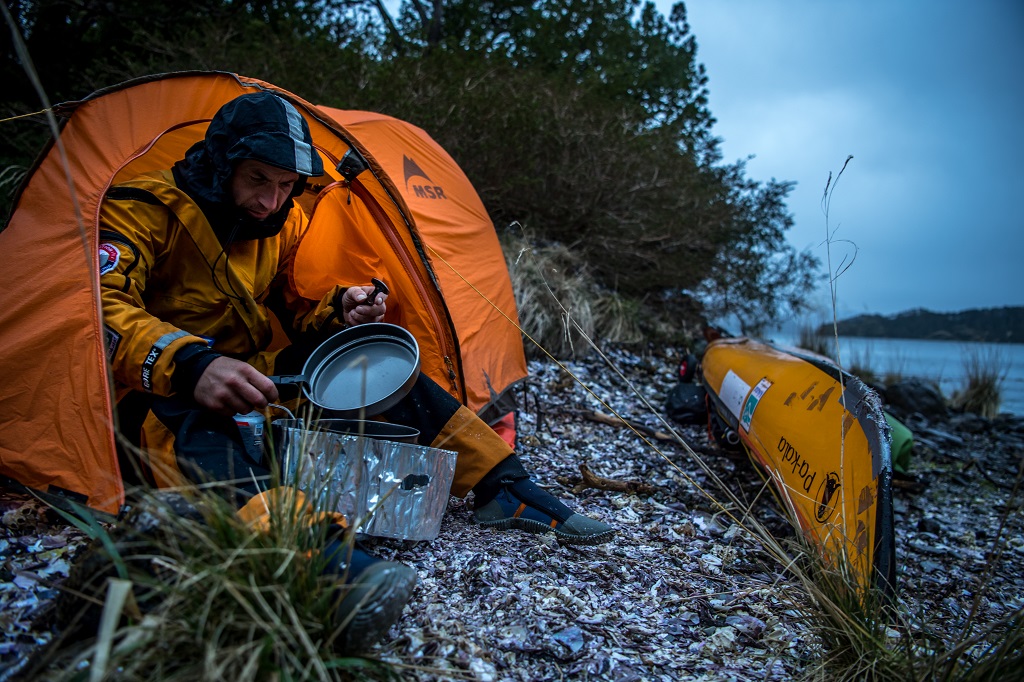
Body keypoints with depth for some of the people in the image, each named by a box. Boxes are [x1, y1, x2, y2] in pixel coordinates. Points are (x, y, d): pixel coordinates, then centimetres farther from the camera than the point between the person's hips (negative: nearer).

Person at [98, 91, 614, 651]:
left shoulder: (282, 225, 6)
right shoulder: (142, 211, -14)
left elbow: (290, 312, 14)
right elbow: (102, 309, -28)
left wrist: (338, 311, -10)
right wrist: (190, 366, -45)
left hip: (254, 388, 6)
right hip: (160, 395, -6)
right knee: (191, 427, -41)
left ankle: (501, 488, -11)